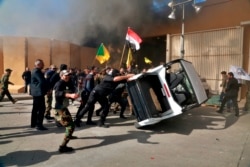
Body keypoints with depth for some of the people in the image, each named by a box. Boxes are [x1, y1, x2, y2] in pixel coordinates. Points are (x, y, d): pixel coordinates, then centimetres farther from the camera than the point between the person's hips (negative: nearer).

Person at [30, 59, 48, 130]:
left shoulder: (35, 71, 16)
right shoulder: (37, 71, -17)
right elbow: (42, 82, -23)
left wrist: (46, 89, 8)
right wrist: (47, 89, -9)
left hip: (36, 92, 11)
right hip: (39, 92, -11)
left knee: (35, 108, 17)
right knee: (41, 109, -8)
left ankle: (33, 123, 26)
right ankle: (39, 125, -6)